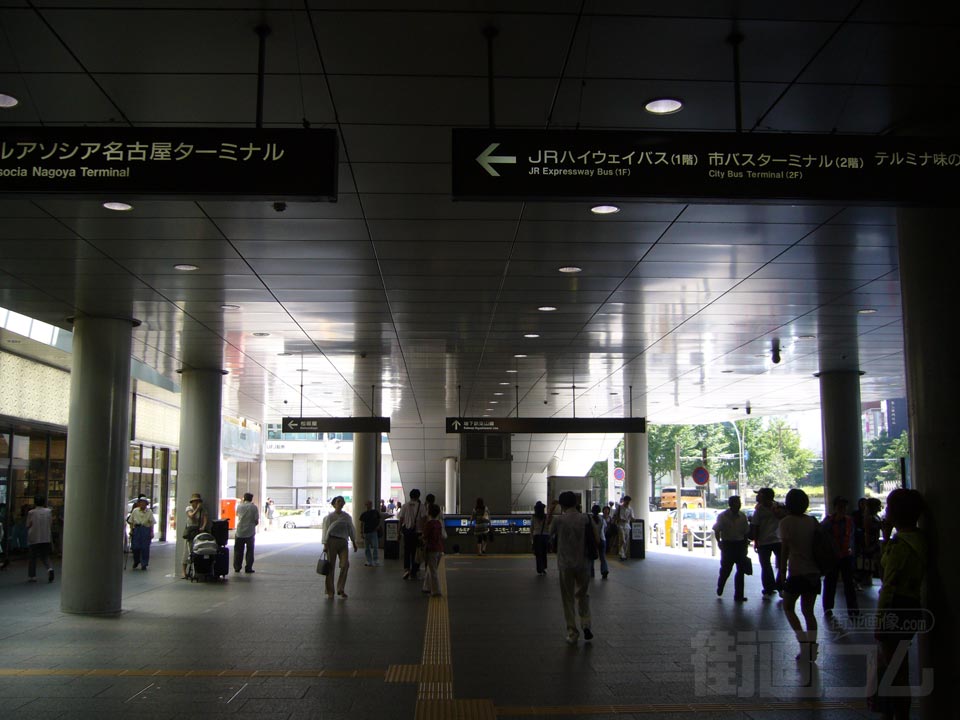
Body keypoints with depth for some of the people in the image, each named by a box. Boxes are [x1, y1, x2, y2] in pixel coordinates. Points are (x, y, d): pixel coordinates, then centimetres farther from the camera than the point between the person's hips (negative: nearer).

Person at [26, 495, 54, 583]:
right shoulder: (48, 511, 0)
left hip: (34, 539, -2)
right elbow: (51, 524, 5)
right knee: (45, 556, 11)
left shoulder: (31, 513, -6)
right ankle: (49, 568, -16)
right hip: (46, 538, 2)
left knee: (33, 557, 10)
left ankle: (31, 576, 13)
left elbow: (28, 525, -1)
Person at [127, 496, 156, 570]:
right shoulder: (135, 511, 6)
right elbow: (131, 521, 10)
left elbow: (152, 523, 1)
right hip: (136, 529, 1)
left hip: (146, 530, -1)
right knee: (135, 547, 1)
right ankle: (136, 562, 24)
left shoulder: (149, 512, 2)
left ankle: (144, 564, 7)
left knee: (145, 548, -2)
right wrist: (131, 530, 2)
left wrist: (152, 532, -4)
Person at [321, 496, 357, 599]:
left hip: (343, 541, 3)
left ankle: (341, 589, 2)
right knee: (331, 567, 1)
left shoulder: (347, 517, 9)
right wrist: (325, 545, -7)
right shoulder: (330, 517, -2)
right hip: (332, 541, -3)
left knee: (345, 565, -10)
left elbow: (351, 530, 18)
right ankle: (330, 592, 10)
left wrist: (354, 542, 18)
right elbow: (326, 531, -3)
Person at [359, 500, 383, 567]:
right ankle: (369, 561, 15)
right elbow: (362, 523, 12)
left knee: (375, 546, -11)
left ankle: (376, 561, -5)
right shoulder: (363, 514, 8)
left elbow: (381, 519, 8)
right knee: (367, 548, 7)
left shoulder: (376, 512, 4)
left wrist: (378, 526, -7)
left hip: (374, 531, -3)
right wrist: (361, 530, 2)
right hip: (366, 532, 3)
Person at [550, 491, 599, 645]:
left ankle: (572, 633, 9)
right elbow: (597, 541, -4)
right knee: (583, 595, 20)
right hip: (582, 563, 2)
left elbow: (550, 533, 10)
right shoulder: (585, 519, -3)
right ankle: (586, 624, 5)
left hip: (565, 564, -2)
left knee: (568, 600, 8)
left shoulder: (558, 520, -9)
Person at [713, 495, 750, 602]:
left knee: (741, 570, 3)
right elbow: (716, 531, -6)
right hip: (728, 545, -4)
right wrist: (719, 542, -18)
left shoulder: (742, 517, 3)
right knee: (726, 569, 2)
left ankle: (739, 595, 11)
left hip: (740, 545, 4)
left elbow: (746, 532, 10)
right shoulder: (722, 516, -8)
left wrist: (745, 546, 8)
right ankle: (719, 589, 28)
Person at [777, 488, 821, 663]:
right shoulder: (812, 521, 6)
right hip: (814, 572, 5)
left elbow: (785, 549, -11)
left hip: (796, 572, -5)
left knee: (788, 607, 11)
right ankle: (812, 648, 10)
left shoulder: (786, 522, -8)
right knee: (808, 611, 13)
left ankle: (803, 640, -7)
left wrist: (781, 572, -6)